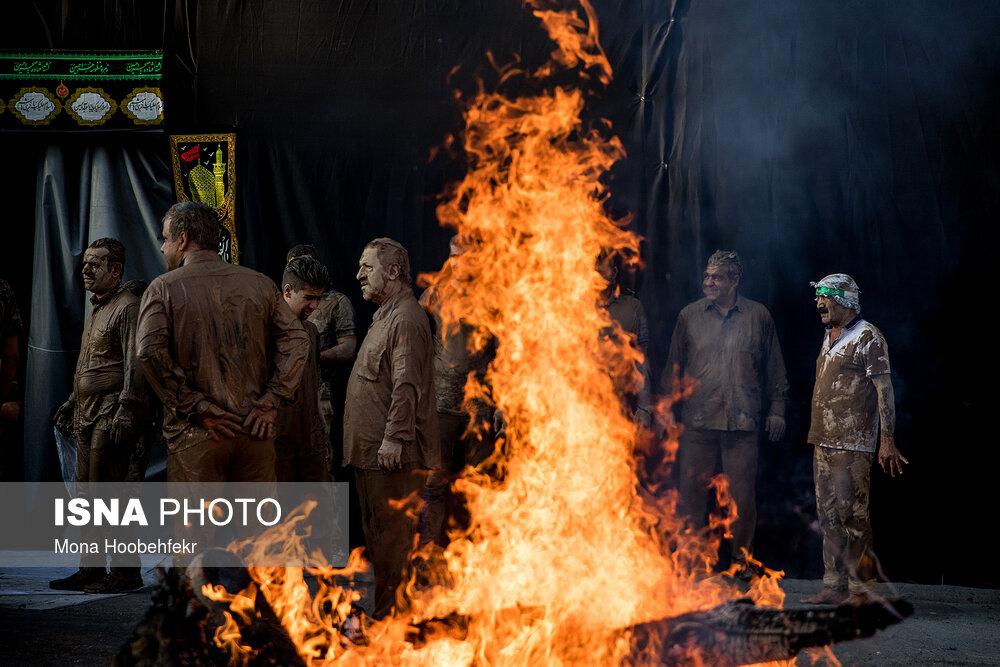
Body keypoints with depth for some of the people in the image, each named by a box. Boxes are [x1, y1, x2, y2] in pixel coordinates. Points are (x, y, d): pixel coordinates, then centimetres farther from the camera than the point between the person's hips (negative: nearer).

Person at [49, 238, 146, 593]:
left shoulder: (127, 307, -10)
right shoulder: (97, 308, 20)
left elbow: (133, 365, -17)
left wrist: (124, 411, -23)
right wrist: (72, 401, 26)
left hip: (112, 412, -10)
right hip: (88, 414, 10)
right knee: (86, 492, 11)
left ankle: (125, 571, -4)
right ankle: (91, 570, 17)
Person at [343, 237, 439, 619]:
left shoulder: (406, 319, -14)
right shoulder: (385, 315, 20)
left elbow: (407, 385, -21)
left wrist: (394, 437, -24)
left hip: (393, 455, -11)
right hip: (371, 449, 11)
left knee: (391, 534, -6)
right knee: (376, 530, 16)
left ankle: (389, 616, 0)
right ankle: (381, 608, 25)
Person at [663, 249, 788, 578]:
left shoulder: (758, 316, 7)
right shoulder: (690, 315, 9)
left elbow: (774, 368, 12)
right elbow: (674, 367, 11)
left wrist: (777, 409, 7)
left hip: (742, 421, -1)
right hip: (697, 421, 1)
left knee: (742, 495, 1)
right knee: (691, 492, 0)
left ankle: (742, 559, 17)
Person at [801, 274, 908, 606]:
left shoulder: (868, 338, -8)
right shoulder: (829, 337, 17)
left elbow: (884, 390, -12)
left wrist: (887, 440, -18)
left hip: (853, 444, -8)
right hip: (823, 442, 8)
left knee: (853, 515, -7)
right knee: (828, 516, 9)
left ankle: (860, 590, -1)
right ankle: (834, 586, 14)